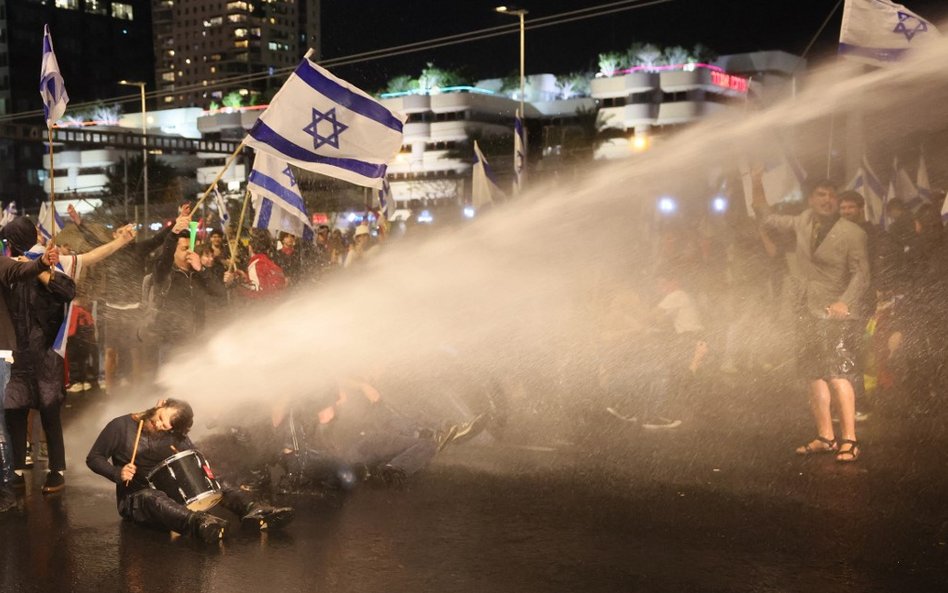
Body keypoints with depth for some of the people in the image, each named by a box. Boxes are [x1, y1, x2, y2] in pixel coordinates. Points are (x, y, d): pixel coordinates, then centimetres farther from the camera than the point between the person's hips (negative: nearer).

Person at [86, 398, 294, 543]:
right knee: (154, 498, -40)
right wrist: (118, 473, -23)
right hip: (135, 497, -5)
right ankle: (200, 522, -69)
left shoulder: (173, 435, 3)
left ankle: (253, 509, -40)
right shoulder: (120, 426, -8)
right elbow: (93, 458, -5)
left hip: (169, 490, 5)